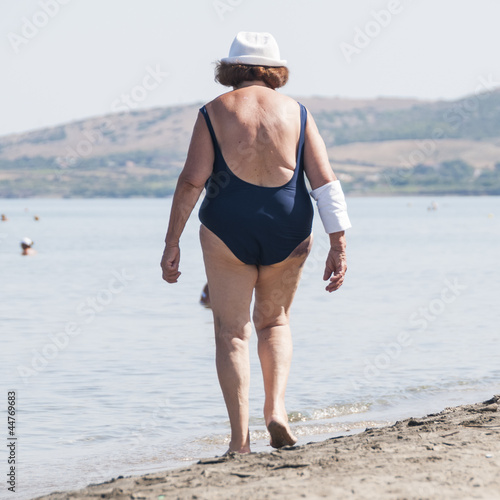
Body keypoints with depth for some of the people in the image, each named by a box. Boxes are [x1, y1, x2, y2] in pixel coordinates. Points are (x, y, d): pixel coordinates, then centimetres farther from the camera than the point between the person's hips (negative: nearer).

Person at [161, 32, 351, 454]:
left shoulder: (214, 113, -1)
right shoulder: (296, 112, 3)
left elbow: (191, 182, -8)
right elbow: (325, 181, -2)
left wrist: (172, 243, -4)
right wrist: (338, 245, -1)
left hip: (228, 230, -2)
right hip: (288, 230, 2)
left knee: (232, 332, 7)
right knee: (274, 321, 22)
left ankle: (240, 438, -1)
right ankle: (276, 408, 1)